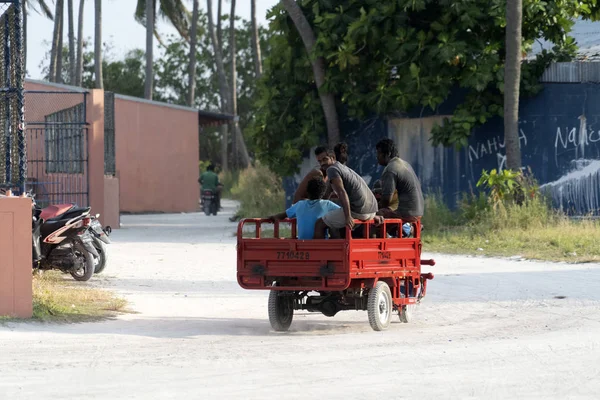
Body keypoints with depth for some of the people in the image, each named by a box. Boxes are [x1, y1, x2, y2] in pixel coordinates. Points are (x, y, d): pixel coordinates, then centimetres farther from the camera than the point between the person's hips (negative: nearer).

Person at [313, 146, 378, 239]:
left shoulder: (332, 169, -5)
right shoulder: (344, 168, 26)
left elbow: (342, 193, -19)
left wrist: (348, 217, -26)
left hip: (356, 211, -9)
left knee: (319, 224, 1)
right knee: (333, 225, 30)